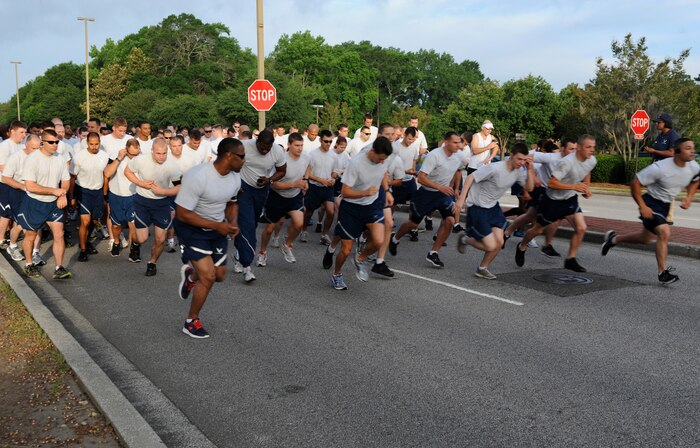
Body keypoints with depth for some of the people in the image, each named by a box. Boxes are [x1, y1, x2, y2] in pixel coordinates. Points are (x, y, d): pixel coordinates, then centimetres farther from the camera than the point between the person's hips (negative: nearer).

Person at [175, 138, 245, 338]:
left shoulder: (235, 178, -7)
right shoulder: (197, 176, -30)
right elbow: (182, 214, -28)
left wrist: (233, 222, -9)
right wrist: (217, 225, -29)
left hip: (218, 228, 7)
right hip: (192, 228, -7)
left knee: (220, 275, 11)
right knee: (208, 276, -12)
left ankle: (190, 275, 45)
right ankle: (191, 322, 10)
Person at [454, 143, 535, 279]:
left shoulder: (519, 171, -3)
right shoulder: (495, 168, -26)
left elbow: (529, 188, -1)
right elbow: (471, 177, -22)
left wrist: (530, 169, -14)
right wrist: (461, 198, -28)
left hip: (493, 207, 8)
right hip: (478, 208, -7)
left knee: (499, 242, 0)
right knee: (491, 246, -8)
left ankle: (482, 269, 22)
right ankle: (465, 239, 21)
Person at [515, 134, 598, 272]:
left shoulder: (592, 161, -7)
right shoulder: (567, 162, -31)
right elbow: (551, 183, -31)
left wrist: (586, 188, 3)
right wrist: (574, 186, -34)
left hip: (570, 199, 6)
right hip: (553, 199, -6)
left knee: (581, 228, -10)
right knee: (538, 229, 11)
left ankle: (570, 260, 5)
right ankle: (521, 247, 39)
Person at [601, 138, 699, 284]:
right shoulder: (660, 168, -28)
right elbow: (635, 184, -20)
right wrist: (642, 206, -23)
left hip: (666, 206, 7)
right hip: (651, 203, -7)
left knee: (645, 239, 18)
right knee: (664, 232, -25)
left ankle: (614, 239, 42)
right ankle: (663, 272, -14)